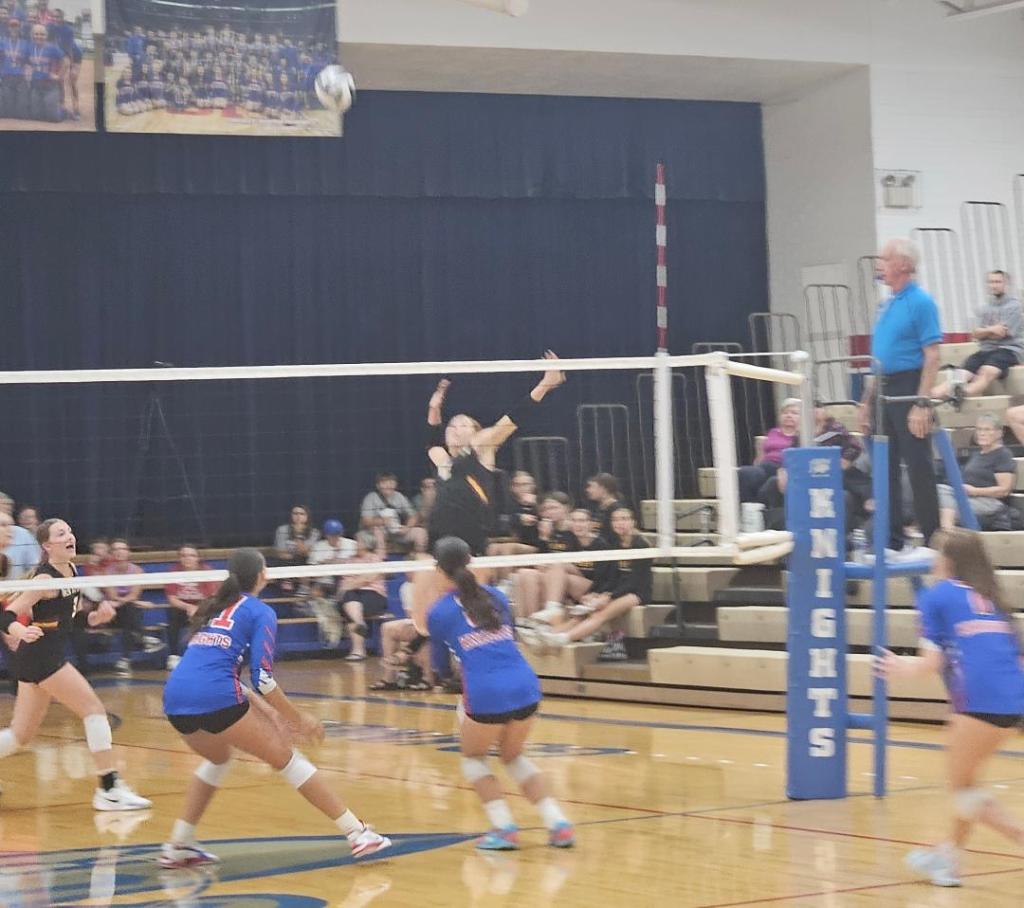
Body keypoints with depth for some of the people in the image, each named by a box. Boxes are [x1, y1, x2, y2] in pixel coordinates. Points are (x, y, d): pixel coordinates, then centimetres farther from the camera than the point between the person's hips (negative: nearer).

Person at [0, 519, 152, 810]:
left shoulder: (71, 570, 9)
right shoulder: (46, 579, -16)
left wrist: (95, 617, 4)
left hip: (45, 655, 9)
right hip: (41, 654, -9)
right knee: (94, 709, -10)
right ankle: (110, 789, -8)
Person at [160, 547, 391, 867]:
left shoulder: (214, 609, 27)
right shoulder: (260, 613, 7)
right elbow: (262, 678, -4)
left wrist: (264, 711, 29)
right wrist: (298, 719, 6)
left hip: (175, 700, 6)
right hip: (216, 699, -6)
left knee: (218, 758, 34)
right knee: (286, 758, 6)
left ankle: (178, 845, 26)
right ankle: (357, 833, 6)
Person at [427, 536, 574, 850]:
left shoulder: (439, 613, 5)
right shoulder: (496, 596, 16)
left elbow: (440, 663, 20)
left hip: (486, 696, -4)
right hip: (525, 687, 4)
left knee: (473, 758, 23)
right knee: (513, 756, 26)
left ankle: (504, 828, 7)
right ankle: (558, 824, 12)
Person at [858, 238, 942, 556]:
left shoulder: (920, 303, -10)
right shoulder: (887, 305, 15)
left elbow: (932, 356, -16)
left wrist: (922, 404, -22)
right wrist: (867, 402, 18)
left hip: (908, 389, -9)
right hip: (884, 392, 9)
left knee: (919, 469, -5)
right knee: (886, 469, 8)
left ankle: (933, 543, 0)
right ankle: (892, 543, 13)